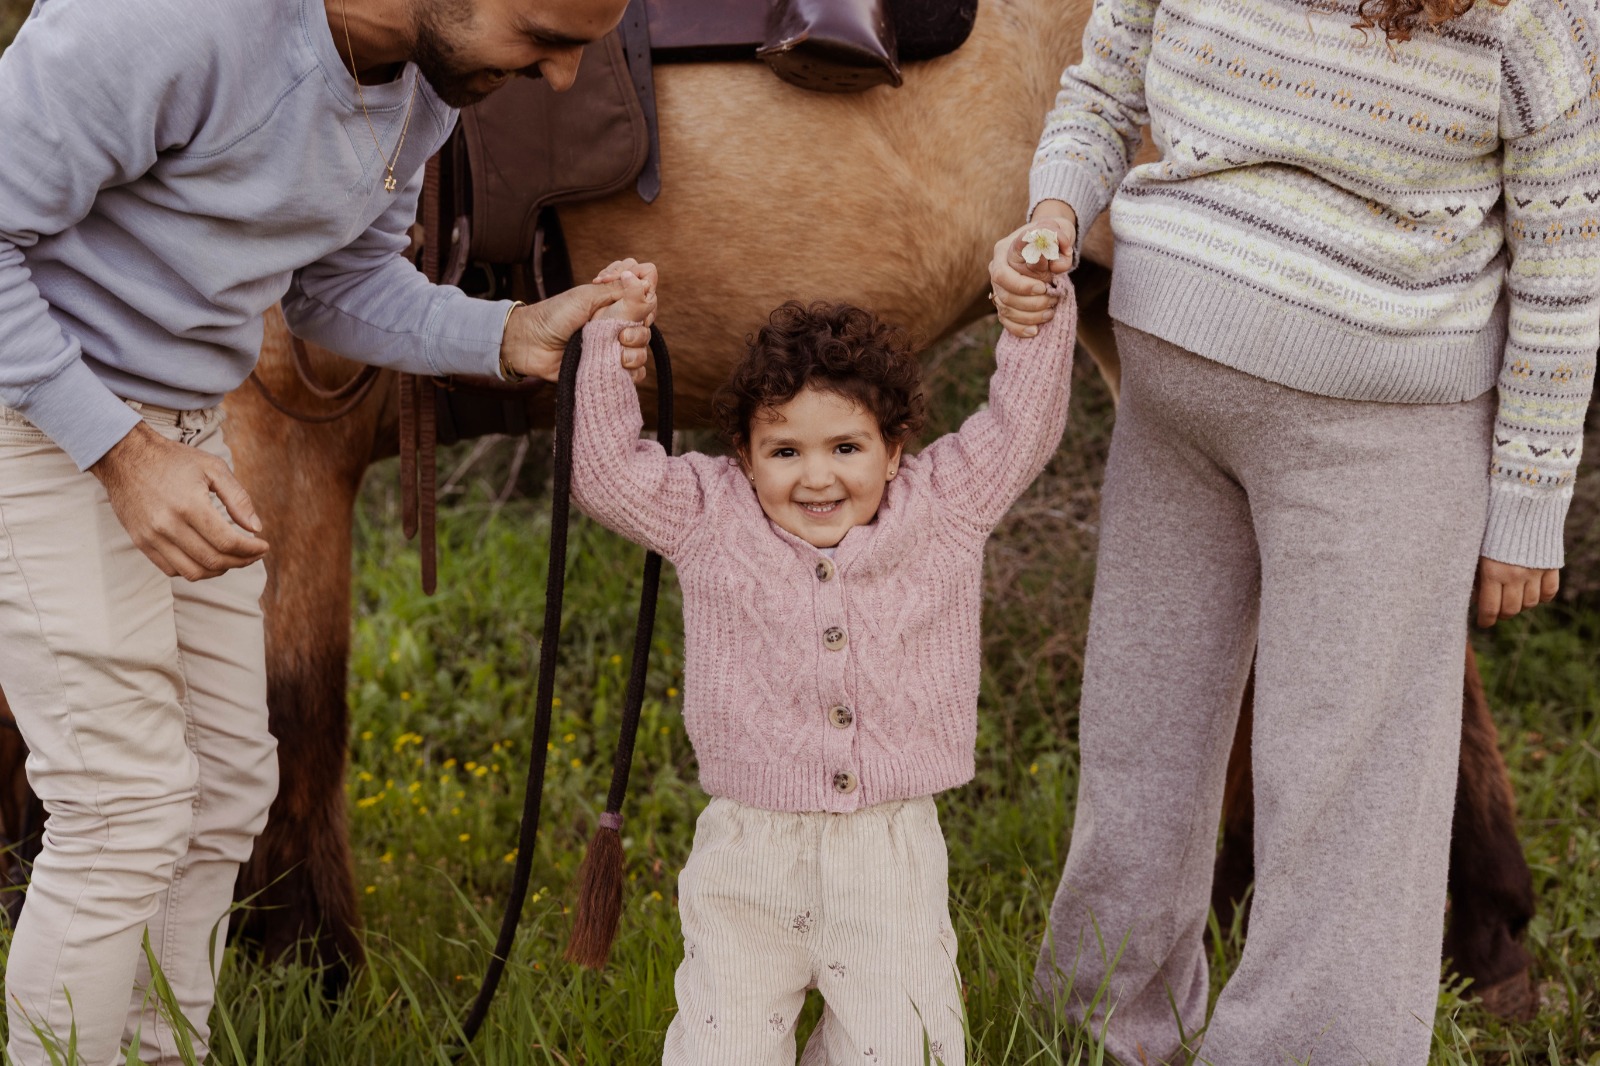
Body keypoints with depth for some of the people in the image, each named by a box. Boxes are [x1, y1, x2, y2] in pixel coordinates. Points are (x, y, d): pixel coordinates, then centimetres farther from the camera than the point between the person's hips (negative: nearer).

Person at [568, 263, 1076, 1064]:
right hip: (746, 855, 0)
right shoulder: (712, 519, 1)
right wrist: (614, 335, -8)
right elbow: (608, 474, -3)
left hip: (890, 857, 0)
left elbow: (1021, 427, 3)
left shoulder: (943, 511, 2)